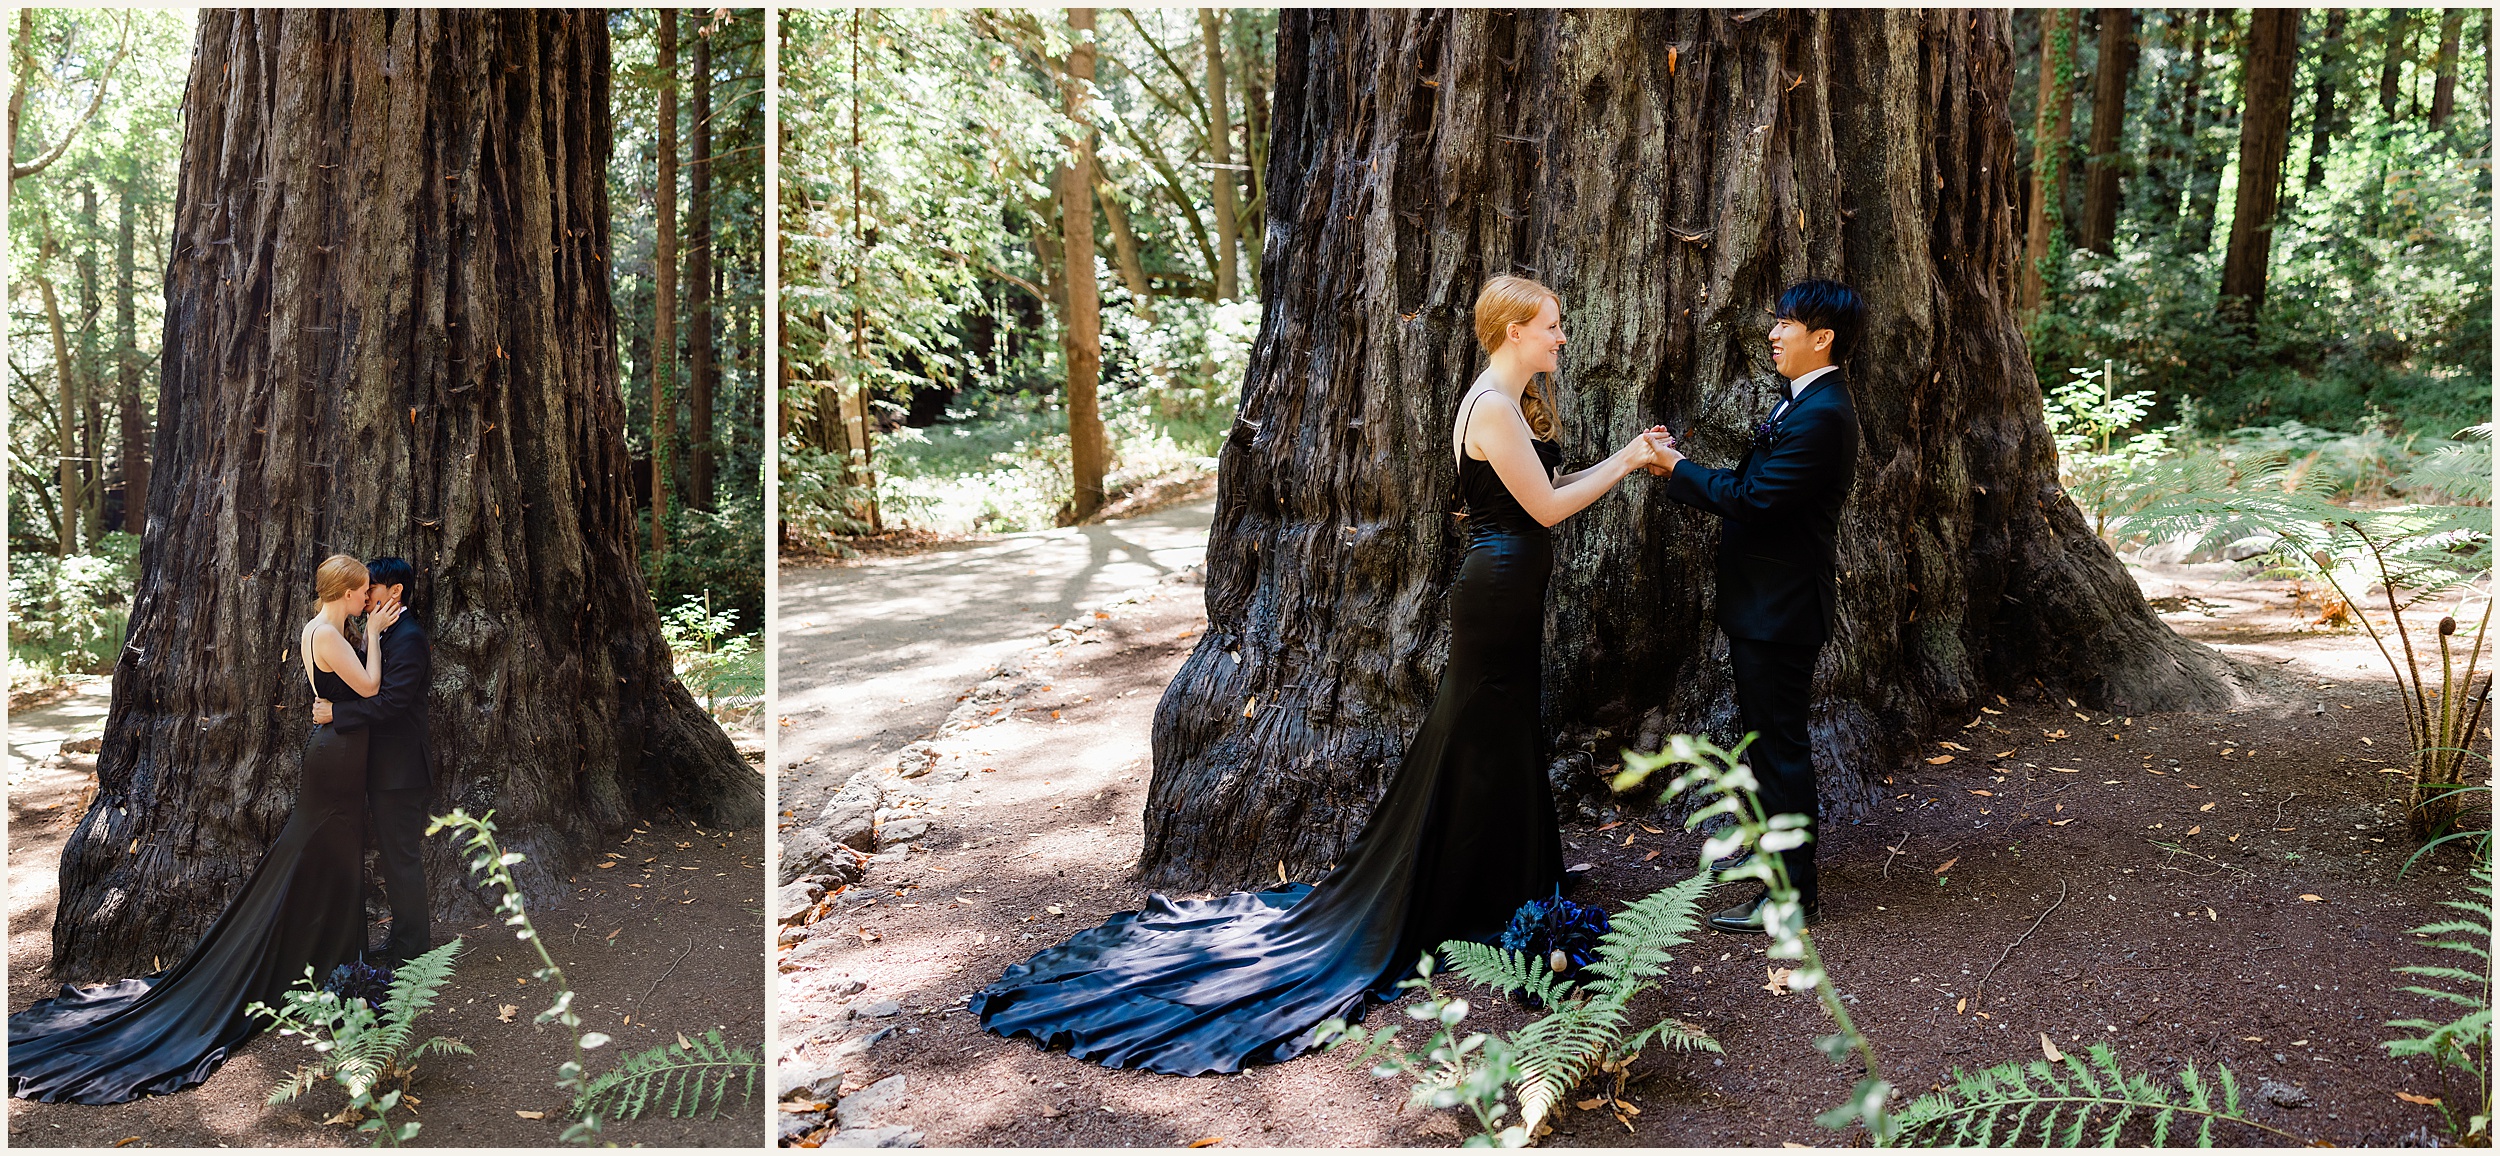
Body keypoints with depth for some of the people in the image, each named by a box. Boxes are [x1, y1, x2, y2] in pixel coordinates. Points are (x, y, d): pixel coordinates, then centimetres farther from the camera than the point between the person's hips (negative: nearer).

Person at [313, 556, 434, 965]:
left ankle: (409, 948, 8)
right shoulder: (388, 635, 14)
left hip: (400, 769, -10)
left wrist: (336, 712, -22)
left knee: (402, 856, -1)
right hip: (387, 767, 10)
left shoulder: (407, 639, -18)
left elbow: (391, 702, -25)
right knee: (396, 854, 17)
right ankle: (405, 937, 27)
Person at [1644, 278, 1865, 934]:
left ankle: (1792, 893, 6)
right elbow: (1757, 486, 12)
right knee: (1766, 732, 22)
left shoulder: (1821, 415, -22)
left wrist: (1678, 469, -13)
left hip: (1780, 607, -11)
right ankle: (1775, 846, 39)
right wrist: (1684, 465, 3)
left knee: (1780, 743, -3)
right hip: (1765, 601, 11)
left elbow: (1753, 497, -25)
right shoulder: (1803, 402, 12)